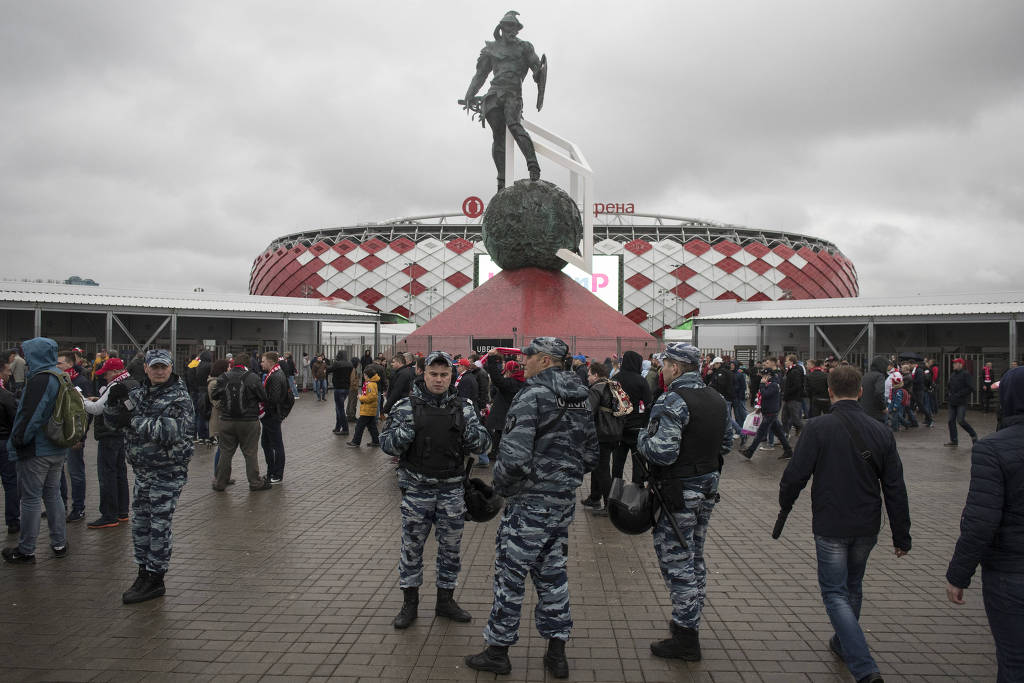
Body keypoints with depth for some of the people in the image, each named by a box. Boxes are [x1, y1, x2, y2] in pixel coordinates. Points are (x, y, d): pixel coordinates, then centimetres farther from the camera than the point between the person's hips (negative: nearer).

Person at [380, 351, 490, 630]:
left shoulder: (463, 406, 2)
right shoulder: (407, 406, -3)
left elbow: (483, 444, 2)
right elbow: (386, 443, -4)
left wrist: (475, 435, -21)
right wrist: (401, 435, -25)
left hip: (452, 489, 2)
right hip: (417, 489, -2)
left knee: (451, 547, 12)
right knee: (412, 546, 8)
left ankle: (445, 600, 30)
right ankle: (409, 603, 25)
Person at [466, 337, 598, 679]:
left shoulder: (533, 395, -18)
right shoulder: (581, 397, 8)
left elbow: (514, 457, -25)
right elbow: (591, 455, 14)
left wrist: (500, 485, -8)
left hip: (530, 502, -8)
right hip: (565, 500, 8)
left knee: (510, 574, 5)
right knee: (552, 572, 17)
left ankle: (497, 650, 18)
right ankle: (556, 653, 25)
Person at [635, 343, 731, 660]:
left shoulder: (672, 401, -21)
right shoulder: (717, 399, 7)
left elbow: (663, 452, -29)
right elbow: (726, 443, 16)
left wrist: (642, 438, -10)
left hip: (678, 492, -9)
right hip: (708, 487, 9)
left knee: (677, 562, 1)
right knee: (694, 558, 21)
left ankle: (685, 639, 8)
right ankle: (690, 621, 34)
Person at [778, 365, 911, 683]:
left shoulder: (818, 427, -16)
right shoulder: (880, 431, -2)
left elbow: (795, 474, -14)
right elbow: (895, 488, 1)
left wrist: (785, 503, 7)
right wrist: (901, 536, 8)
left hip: (831, 526, -5)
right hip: (867, 526, 5)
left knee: (835, 592, 3)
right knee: (853, 587, 23)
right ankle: (844, 643, 42)